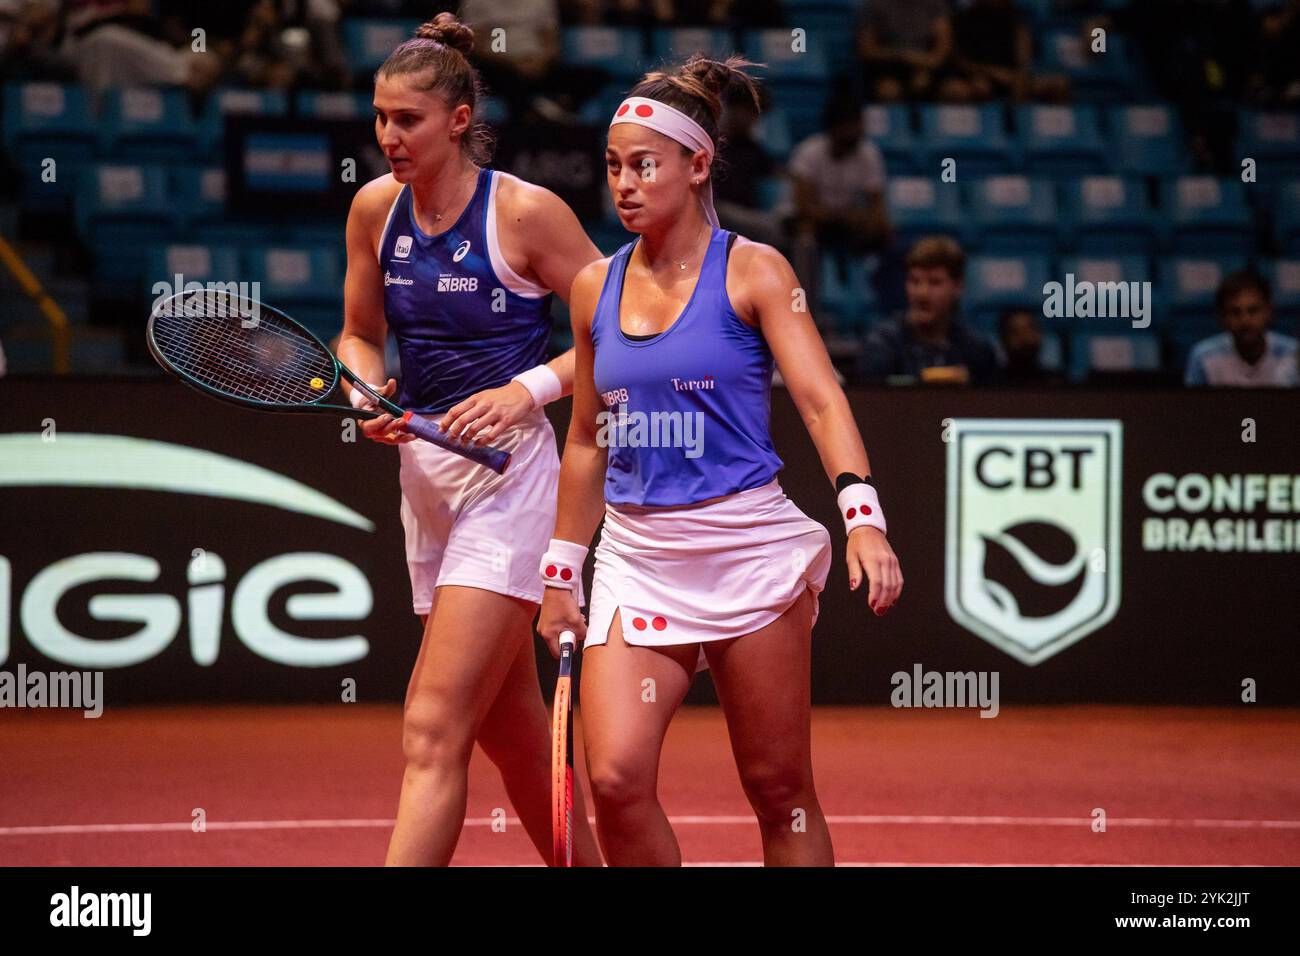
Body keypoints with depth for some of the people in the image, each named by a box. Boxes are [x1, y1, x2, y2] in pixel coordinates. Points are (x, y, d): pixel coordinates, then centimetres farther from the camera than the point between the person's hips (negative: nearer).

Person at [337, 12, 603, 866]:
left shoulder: (527, 212, -11)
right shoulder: (375, 210, 5)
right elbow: (361, 333, 18)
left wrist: (524, 390, -17)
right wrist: (367, 392, -3)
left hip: (507, 475, -7)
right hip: (425, 473, 7)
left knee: (435, 730, -15)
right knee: (511, 727, 16)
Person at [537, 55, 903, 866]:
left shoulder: (753, 272, -3)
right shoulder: (596, 287, 10)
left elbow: (822, 399, -13)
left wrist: (863, 516, -28)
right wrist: (562, 572, 17)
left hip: (748, 547, -4)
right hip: (636, 557, 4)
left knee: (779, 789, 2)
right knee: (616, 778, -12)